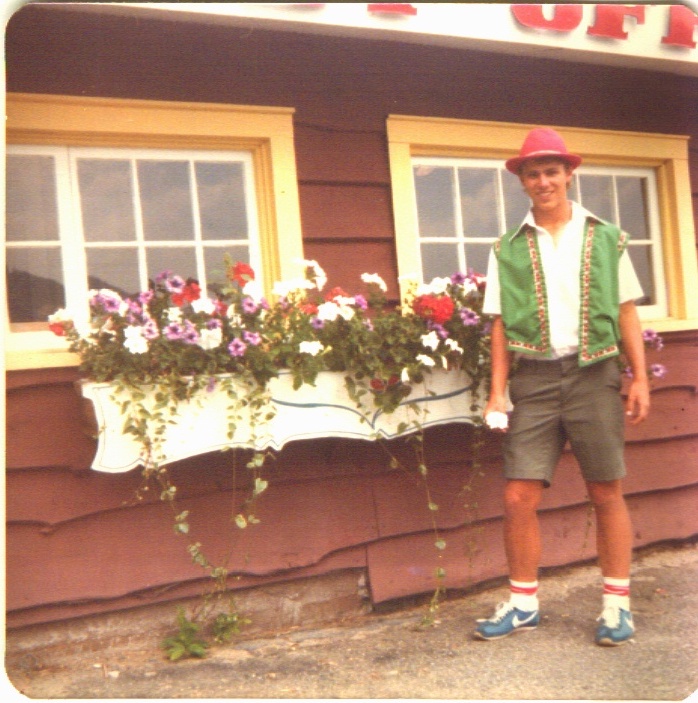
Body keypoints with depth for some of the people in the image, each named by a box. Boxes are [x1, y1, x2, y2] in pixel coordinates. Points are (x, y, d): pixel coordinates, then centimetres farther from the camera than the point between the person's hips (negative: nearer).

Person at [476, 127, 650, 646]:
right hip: (533, 379, 1)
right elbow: (502, 325, 7)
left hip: (593, 374, 0)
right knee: (519, 497, -1)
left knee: (607, 493, 4)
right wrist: (498, 391, 0)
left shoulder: (605, 239, 8)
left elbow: (626, 312, 8)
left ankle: (617, 603, 17)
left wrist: (640, 378, 1)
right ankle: (523, 603, 16)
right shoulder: (509, 249, 8)